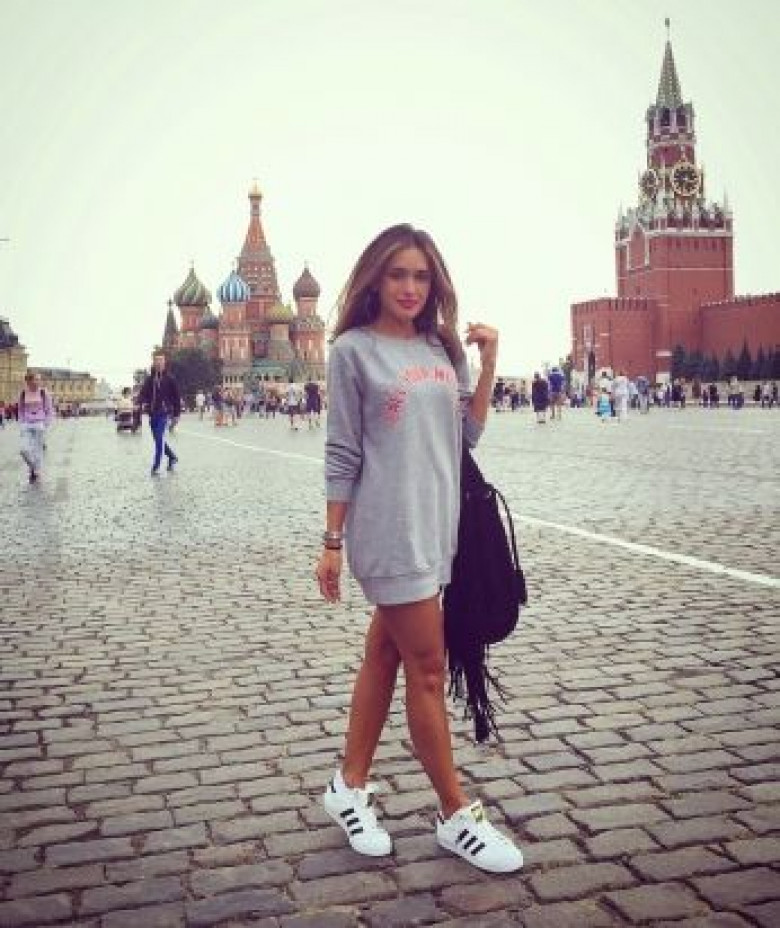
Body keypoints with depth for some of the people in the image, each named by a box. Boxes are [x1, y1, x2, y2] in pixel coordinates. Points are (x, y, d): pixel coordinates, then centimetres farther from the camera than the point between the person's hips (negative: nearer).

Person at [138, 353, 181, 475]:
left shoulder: (169, 379, -1)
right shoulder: (149, 379, 8)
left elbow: (176, 397, 1)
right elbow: (143, 393, 3)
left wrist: (176, 415, -2)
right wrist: (142, 402, -20)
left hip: (164, 414, -4)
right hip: (152, 414, 5)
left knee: (159, 440, -14)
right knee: (158, 440, 13)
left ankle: (156, 467, -9)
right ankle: (172, 457, 36)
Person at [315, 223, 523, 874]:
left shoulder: (442, 349, 12)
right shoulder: (354, 350, -4)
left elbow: (467, 435, 11)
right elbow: (342, 454, -5)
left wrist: (488, 364, 3)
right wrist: (332, 542, -6)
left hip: (436, 525, 6)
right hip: (389, 531, -6)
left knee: (385, 655, 14)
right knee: (428, 669, -1)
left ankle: (350, 787, 28)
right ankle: (457, 815, 12)